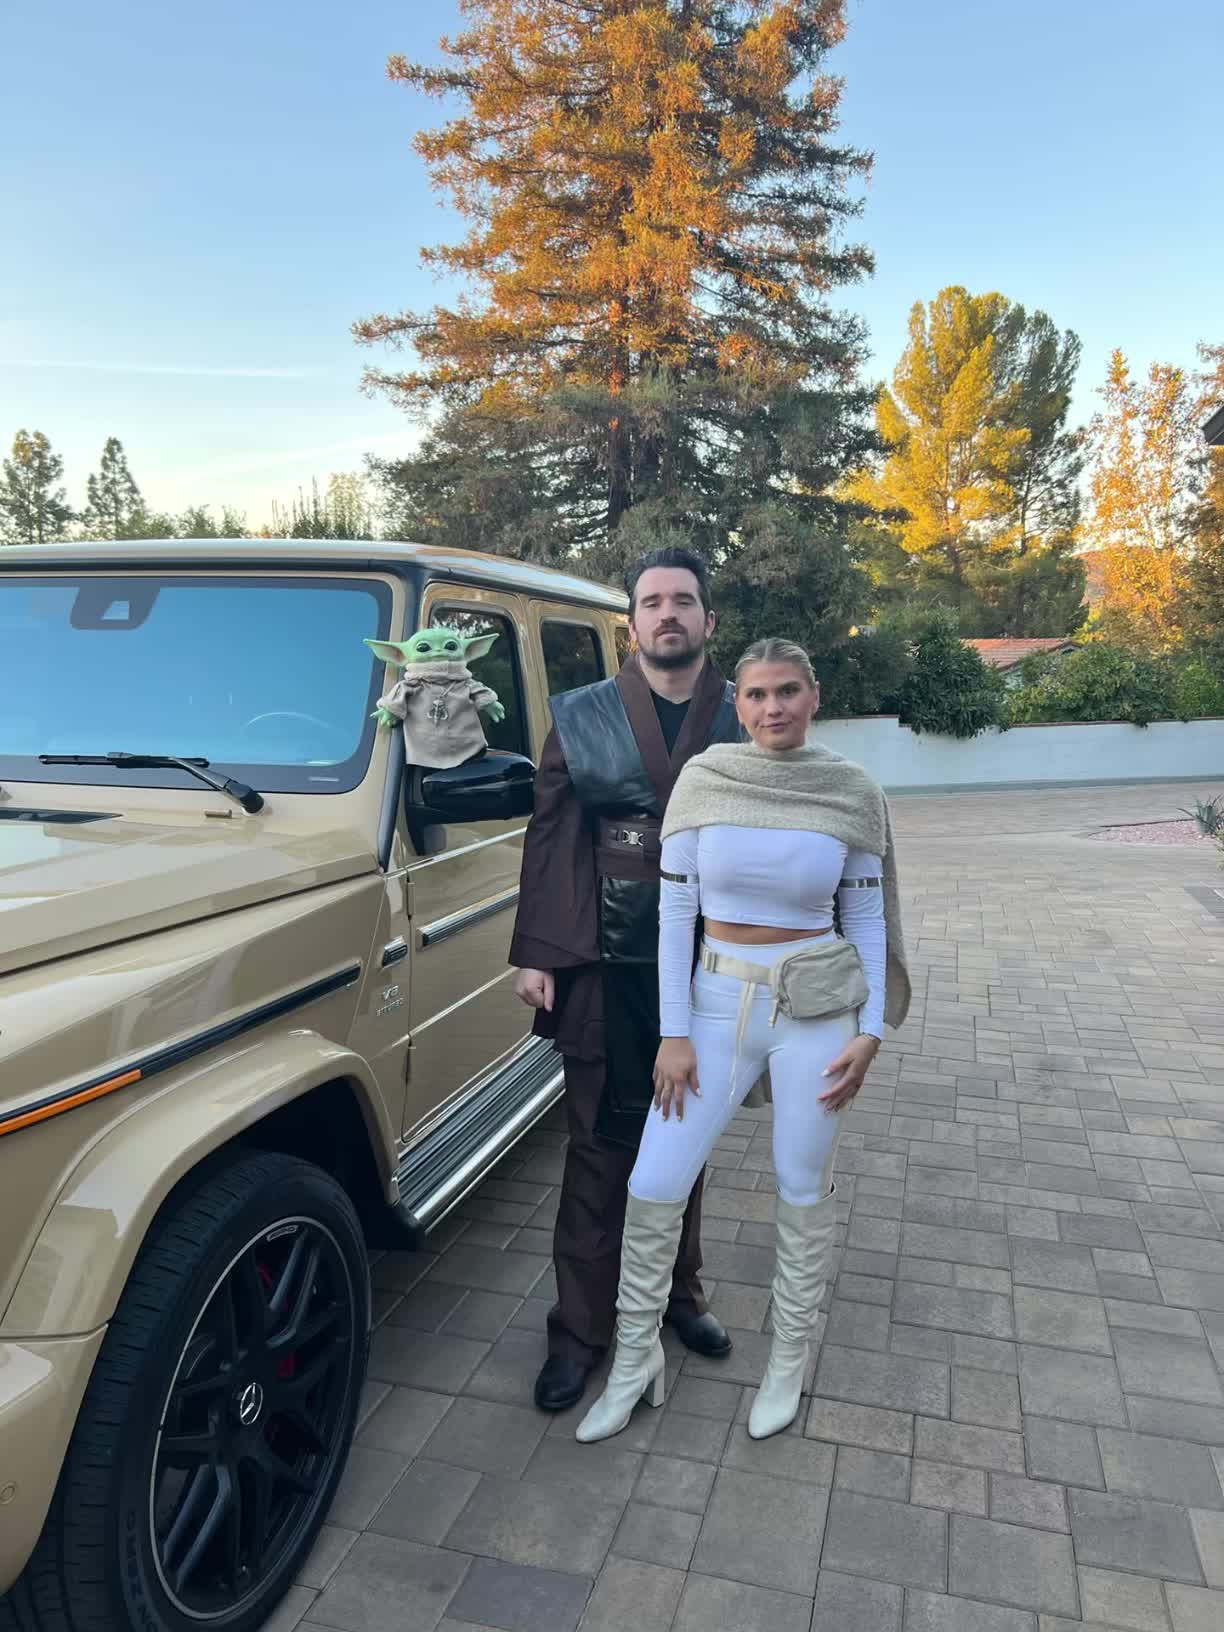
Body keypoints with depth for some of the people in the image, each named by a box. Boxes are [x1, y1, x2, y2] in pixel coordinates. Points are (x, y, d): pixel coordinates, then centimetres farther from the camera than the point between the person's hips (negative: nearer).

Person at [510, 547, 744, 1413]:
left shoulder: (746, 720, 2)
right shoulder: (581, 716, 0)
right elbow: (549, 839, 0)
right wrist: (536, 953, -5)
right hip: (604, 967, -1)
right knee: (600, 1148, 7)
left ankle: (679, 1292, 36)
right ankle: (580, 1331, 20)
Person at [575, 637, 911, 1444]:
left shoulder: (853, 792, -6)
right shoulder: (703, 779, -6)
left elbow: (867, 920, 3)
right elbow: (674, 908, -4)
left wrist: (870, 1030, -2)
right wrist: (675, 1033, -5)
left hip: (818, 1008, -1)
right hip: (719, 1001, 1)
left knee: (804, 1192, 12)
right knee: (653, 1186, 2)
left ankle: (789, 1362, 37)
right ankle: (635, 1362, 26)